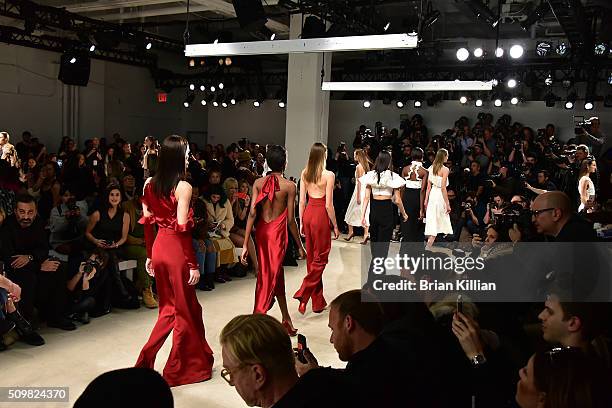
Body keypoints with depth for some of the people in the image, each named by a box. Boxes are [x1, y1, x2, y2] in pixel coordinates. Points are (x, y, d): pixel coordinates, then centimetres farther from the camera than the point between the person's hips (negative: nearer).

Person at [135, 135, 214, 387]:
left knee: (169, 306, 24)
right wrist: (193, 264, -14)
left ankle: (146, 359, 25)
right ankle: (180, 369, 22)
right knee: (185, 310, 10)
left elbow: (147, 223, 8)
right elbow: (182, 229, -19)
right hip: (176, 251, -7)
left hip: (159, 249, 7)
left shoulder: (149, 184, 4)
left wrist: (149, 255, 17)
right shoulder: (183, 187, -16)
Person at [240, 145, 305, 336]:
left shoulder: (258, 183, 0)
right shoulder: (289, 186, -10)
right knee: (271, 277, 2)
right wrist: (300, 246, 1)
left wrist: (245, 244, -4)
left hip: (261, 231, 5)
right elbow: (290, 220, -9)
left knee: (277, 275, 18)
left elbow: (252, 213, -6)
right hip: (277, 232, -5)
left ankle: (286, 319, 31)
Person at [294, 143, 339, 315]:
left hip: (308, 213, 6)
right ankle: (303, 294, -5)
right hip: (321, 214, -6)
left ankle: (318, 302, 25)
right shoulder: (328, 175, -12)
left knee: (311, 257, 14)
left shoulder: (304, 173, 3)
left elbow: (301, 201, 5)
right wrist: (335, 225, -3)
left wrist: (301, 222, 13)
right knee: (320, 258, 7)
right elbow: (329, 205, -12)